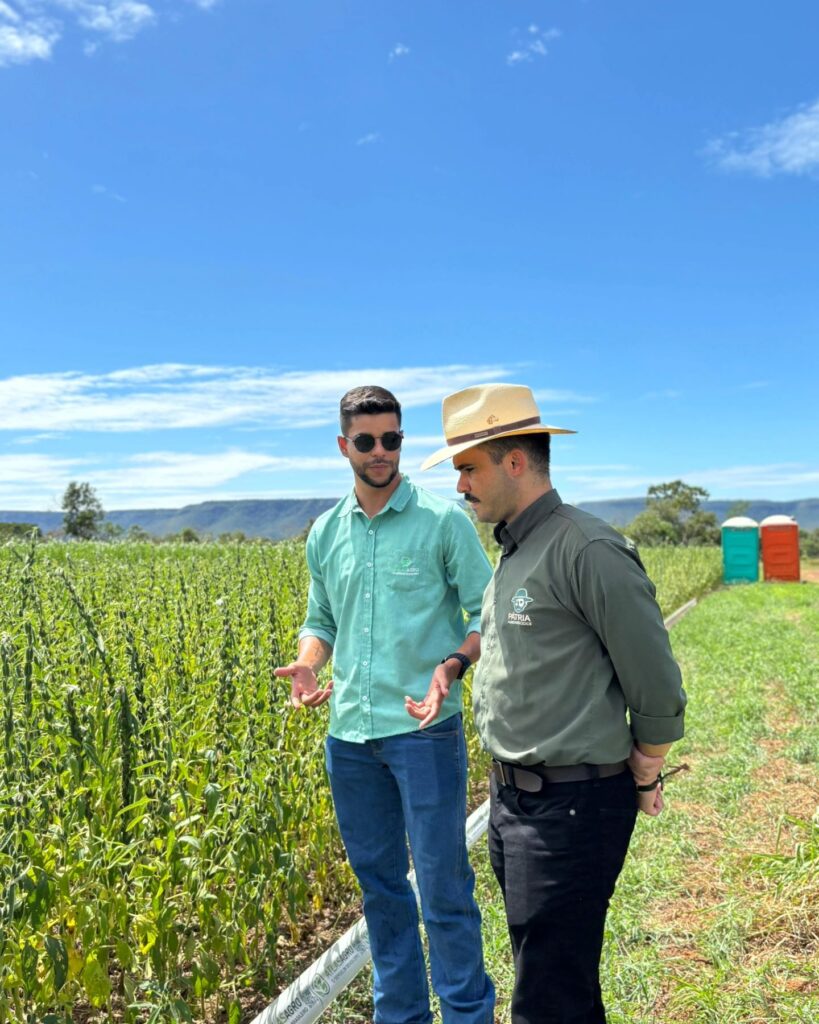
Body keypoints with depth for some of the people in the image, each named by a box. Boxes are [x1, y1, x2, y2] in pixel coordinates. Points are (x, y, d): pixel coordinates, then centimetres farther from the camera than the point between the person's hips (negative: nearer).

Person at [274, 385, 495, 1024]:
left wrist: (453, 665, -24)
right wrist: (307, 664, -4)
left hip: (424, 729, -5)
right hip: (350, 733, 5)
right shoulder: (326, 533, 9)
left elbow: (486, 612, -5)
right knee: (379, 883, 17)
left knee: (443, 884, 4)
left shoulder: (444, 520, -6)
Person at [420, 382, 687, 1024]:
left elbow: (658, 688, -15)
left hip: (572, 807, -9)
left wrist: (643, 782, -3)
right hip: (513, 797, 9)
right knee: (540, 965, 22)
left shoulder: (588, 550, -20)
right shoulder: (514, 555, 10)